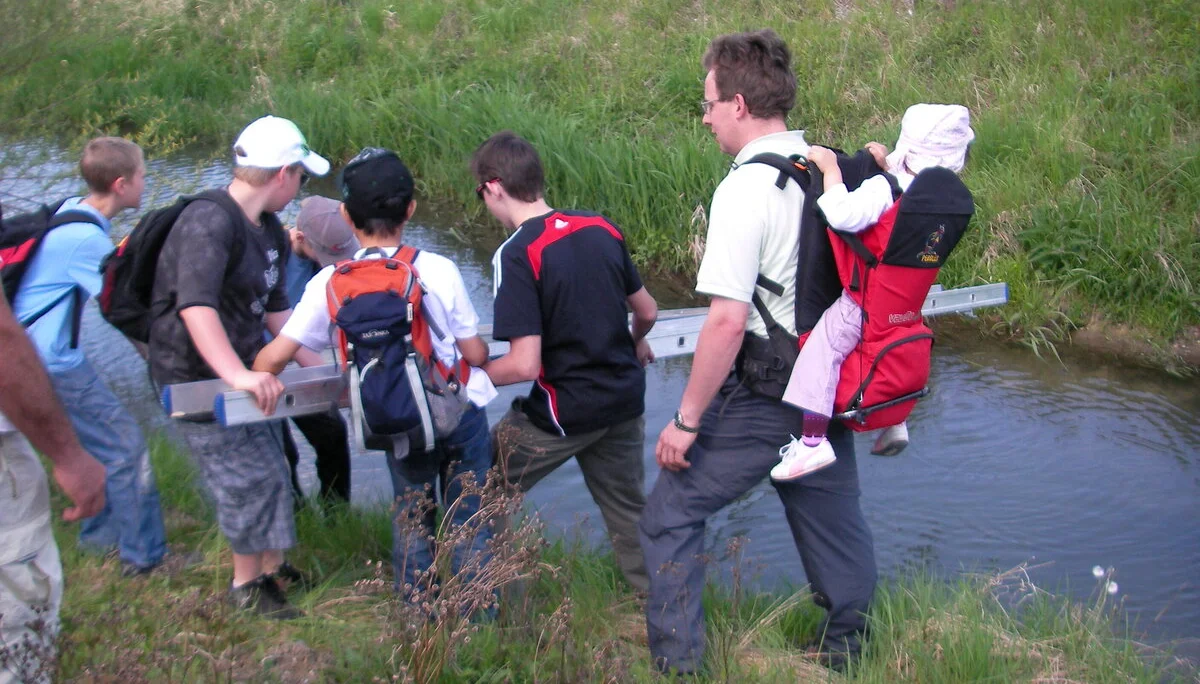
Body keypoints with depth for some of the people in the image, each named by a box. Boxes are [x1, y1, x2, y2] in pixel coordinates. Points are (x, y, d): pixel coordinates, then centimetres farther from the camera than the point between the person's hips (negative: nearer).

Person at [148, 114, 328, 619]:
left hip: (245, 367, 9)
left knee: (270, 467, 17)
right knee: (249, 476, -4)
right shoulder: (209, 223, -24)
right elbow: (195, 307, -38)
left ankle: (270, 568, 34)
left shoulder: (269, 232, 7)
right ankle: (247, 584, 15)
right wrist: (238, 375, -48)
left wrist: (317, 366, 9)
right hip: (198, 377, -9)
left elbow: (276, 310, 15)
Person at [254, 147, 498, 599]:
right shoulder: (438, 270, -16)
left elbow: (275, 357, -14)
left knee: (411, 524, 20)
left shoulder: (329, 284, -12)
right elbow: (475, 354, -9)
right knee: (470, 526, 12)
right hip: (462, 413, -1)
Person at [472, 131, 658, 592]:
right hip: (625, 399, 7)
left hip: (565, 412, -6)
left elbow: (524, 364, -23)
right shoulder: (601, 229, 1)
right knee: (629, 511, 21)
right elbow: (647, 312, 12)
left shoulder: (517, 254, -19)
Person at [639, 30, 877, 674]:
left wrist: (687, 418, -16)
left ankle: (676, 663, 12)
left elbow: (728, 320, -24)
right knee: (833, 522, 21)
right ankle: (848, 649, 36)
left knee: (670, 517, 7)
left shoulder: (745, 189, -20)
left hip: (761, 400, -7)